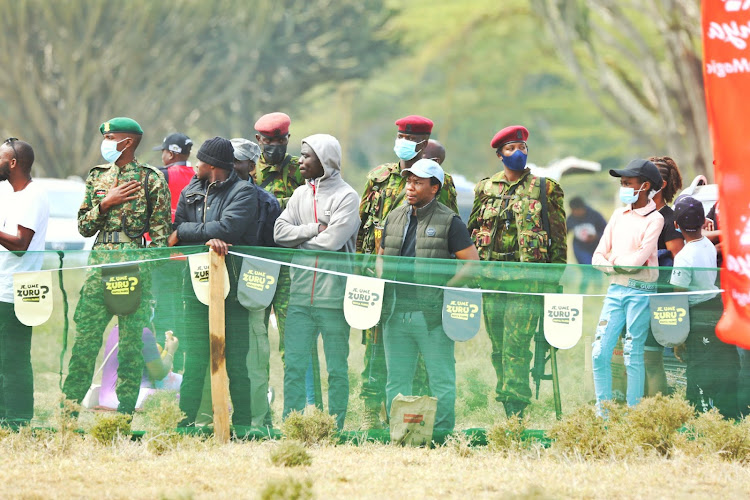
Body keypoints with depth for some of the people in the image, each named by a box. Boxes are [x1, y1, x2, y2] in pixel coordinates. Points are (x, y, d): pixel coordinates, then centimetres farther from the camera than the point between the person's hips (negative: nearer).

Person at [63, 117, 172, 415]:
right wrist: (106, 203, -3)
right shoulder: (97, 177, 15)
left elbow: (161, 233, -1)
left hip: (136, 260, -4)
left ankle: (125, 411, 3)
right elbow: (83, 226, 13)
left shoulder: (152, 179, 1)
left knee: (132, 336, -2)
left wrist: (157, 273, -8)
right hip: (100, 261, 4)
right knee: (85, 333, 0)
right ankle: (68, 409, 4)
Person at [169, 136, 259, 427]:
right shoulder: (191, 192, 16)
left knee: (236, 360, -1)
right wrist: (206, 239, -15)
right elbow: (176, 233, 5)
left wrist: (185, 232, -7)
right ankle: (186, 421, 5)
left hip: (232, 285, -4)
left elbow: (228, 228, -16)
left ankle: (242, 423, 5)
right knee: (194, 360, 2)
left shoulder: (243, 192, -1)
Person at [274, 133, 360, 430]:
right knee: (293, 364, 2)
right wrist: (315, 229, -8)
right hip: (301, 294, 5)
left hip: (333, 295, -5)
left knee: (337, 368, 3)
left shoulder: (346, 196, -4)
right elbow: (280, 232, 3)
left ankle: (335, 426, 8)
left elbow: (333, 240, -15)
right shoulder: (300, 194, 14)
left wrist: (300, 241, -1)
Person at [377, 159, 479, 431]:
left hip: (433, 315, -5)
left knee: (441, 381, -1)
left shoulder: (448, 222, -2)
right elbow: (381, 258, 24)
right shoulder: (395, 218, 14)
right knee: (396, 380, 8)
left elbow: (472, 263, -3)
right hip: (396, 314, 5)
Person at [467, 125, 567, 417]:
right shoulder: (485, 188, 14)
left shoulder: (545, 189, 6)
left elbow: (558, 237, 5)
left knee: (516, 345, -13)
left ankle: (515, 409, -14)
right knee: (498, 347, 6)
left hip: (527, 277, -4)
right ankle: (507, 405, 13)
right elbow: (472, 231, 19)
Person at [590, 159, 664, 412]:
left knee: (632, 355, -3)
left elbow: (638, 260, -14)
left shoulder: (654, 219, -4)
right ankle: (602, 410, 8)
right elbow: (598, 257, 10)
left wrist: (614, 261, 0)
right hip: (615, 289, 6)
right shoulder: (619, 215, 13)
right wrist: (621, 265, -7)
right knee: (600, 353, 0)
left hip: (640, 291, -6)